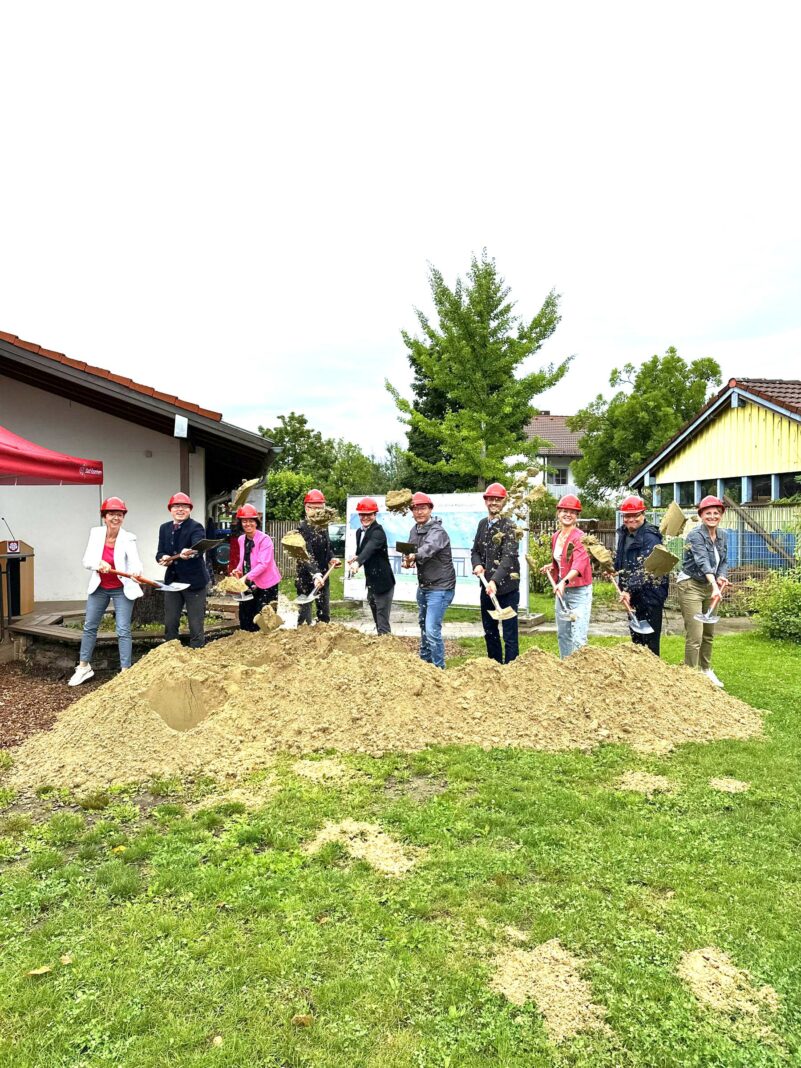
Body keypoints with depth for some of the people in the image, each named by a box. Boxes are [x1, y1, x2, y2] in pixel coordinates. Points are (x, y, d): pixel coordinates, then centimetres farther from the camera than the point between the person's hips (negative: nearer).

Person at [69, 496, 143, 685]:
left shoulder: (128, 538, -17)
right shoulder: (96, 533, -8)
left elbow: (135, 562, -30)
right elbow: (86, 560, -11)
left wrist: (137, 572, -53)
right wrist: (99, 564, -33)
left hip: (122, 589, -4)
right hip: (99, 587, 4)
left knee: (123, 630, -5)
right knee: (89, 626, 14)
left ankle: (125, 671, 2)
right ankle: (83, 667, 30)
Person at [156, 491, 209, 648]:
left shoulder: (196, 527, -11)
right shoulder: (164, 528, 8)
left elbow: (198, 546, -30)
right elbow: (159, 552, 6)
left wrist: (189, 553, -53)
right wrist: (162, 558, -18)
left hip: (194, 581, -5)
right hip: (172, 581, 5)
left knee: (196, 626, -1)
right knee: (170, 623, 12)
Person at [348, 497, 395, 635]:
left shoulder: (378, 531, -16)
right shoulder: (359, 532, 10)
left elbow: (370, 548, -34)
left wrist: (358, 563, -52)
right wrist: (355, 558, -5)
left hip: (383, 583, -9)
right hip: (371, 583, 9)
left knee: (383, 624, -8)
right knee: (377, 622, 16)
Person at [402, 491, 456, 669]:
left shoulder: (437, 531, -20)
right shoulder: (414, 530, 6)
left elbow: (429, 548, -39)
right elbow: (410, 551, 3)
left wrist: (414, 556, -58)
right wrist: (407, 560, -20)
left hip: (440, 587, -9)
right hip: (423, 586, 9)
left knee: (432, 629, -13)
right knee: (423, 624, 22)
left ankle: (439, 668, 1)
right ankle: (425, 661, 41)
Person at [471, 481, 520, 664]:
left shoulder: (509, 525, -10)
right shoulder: (482, 524, 10)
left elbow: (509, 557, -20)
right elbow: (475, 551, 15)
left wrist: (495, 580, -32)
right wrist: (477, 565, -8)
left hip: (507, 587, -7)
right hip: (486, 586, 7)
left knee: (509, 633, 0)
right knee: (489, 631, 17)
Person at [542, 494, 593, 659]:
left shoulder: (580, 537, -16)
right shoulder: (555, 537, 8)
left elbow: (579, 564, -30)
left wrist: (565, 581, -45)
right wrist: (551, 567, 6)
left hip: (579, 591, -8)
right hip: (561, 590, 8)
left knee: (578, 638, -11)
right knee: (562, 633, 17)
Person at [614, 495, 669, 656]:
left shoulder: (650, 537, -17)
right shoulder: (623, 534, 11)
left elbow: (645, 569, -25)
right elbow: (620, 561, 23)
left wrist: (629, 590, -30)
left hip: (650, 595, -9)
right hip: (633, 595, 9)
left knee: (649, 639, -5)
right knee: (636, 637, 17)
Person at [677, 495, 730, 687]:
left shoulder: (722, 535, 4)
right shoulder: (695, 536, -19)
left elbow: (723, 561, 8)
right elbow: (703, 561, -34)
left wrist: (721, 577, -14)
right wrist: (714, 585, -48)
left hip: (710, 586, 8)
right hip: (691, 586, -8)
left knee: (709, 633, 19)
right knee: (695, 636, -10)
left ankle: (706, 670, 36)